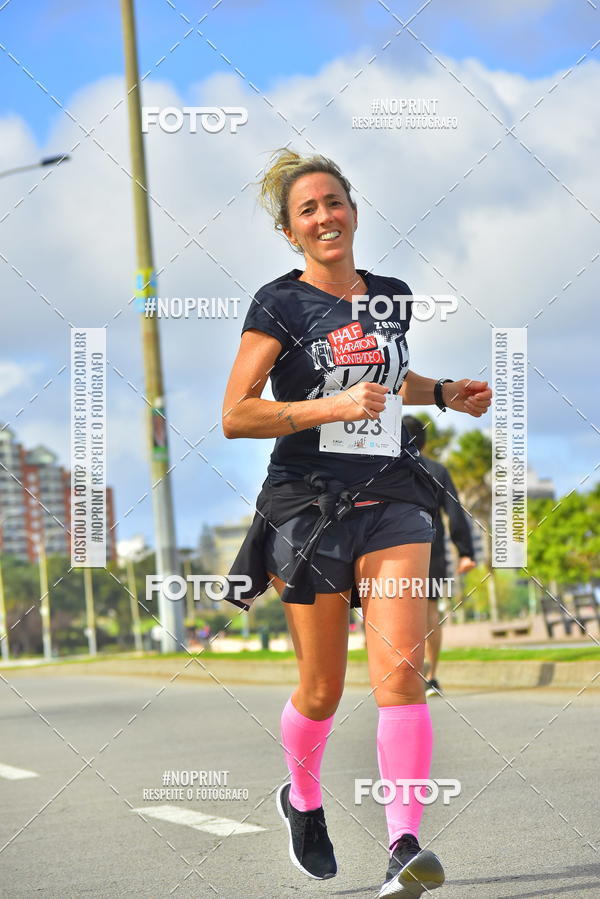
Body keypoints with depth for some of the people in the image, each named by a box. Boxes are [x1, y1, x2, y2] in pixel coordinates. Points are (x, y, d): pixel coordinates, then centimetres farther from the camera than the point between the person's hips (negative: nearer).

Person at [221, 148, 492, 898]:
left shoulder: (390, 297, 11)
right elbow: (235, 415, -10)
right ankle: (302, 799, 36)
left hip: (391, 499, 3)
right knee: (322, 689, 6)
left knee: (400, 668, -15)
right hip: (308, 505, -3)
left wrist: (445, 392, 13)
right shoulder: (280, 304, -4)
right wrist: (333, 407, -20)